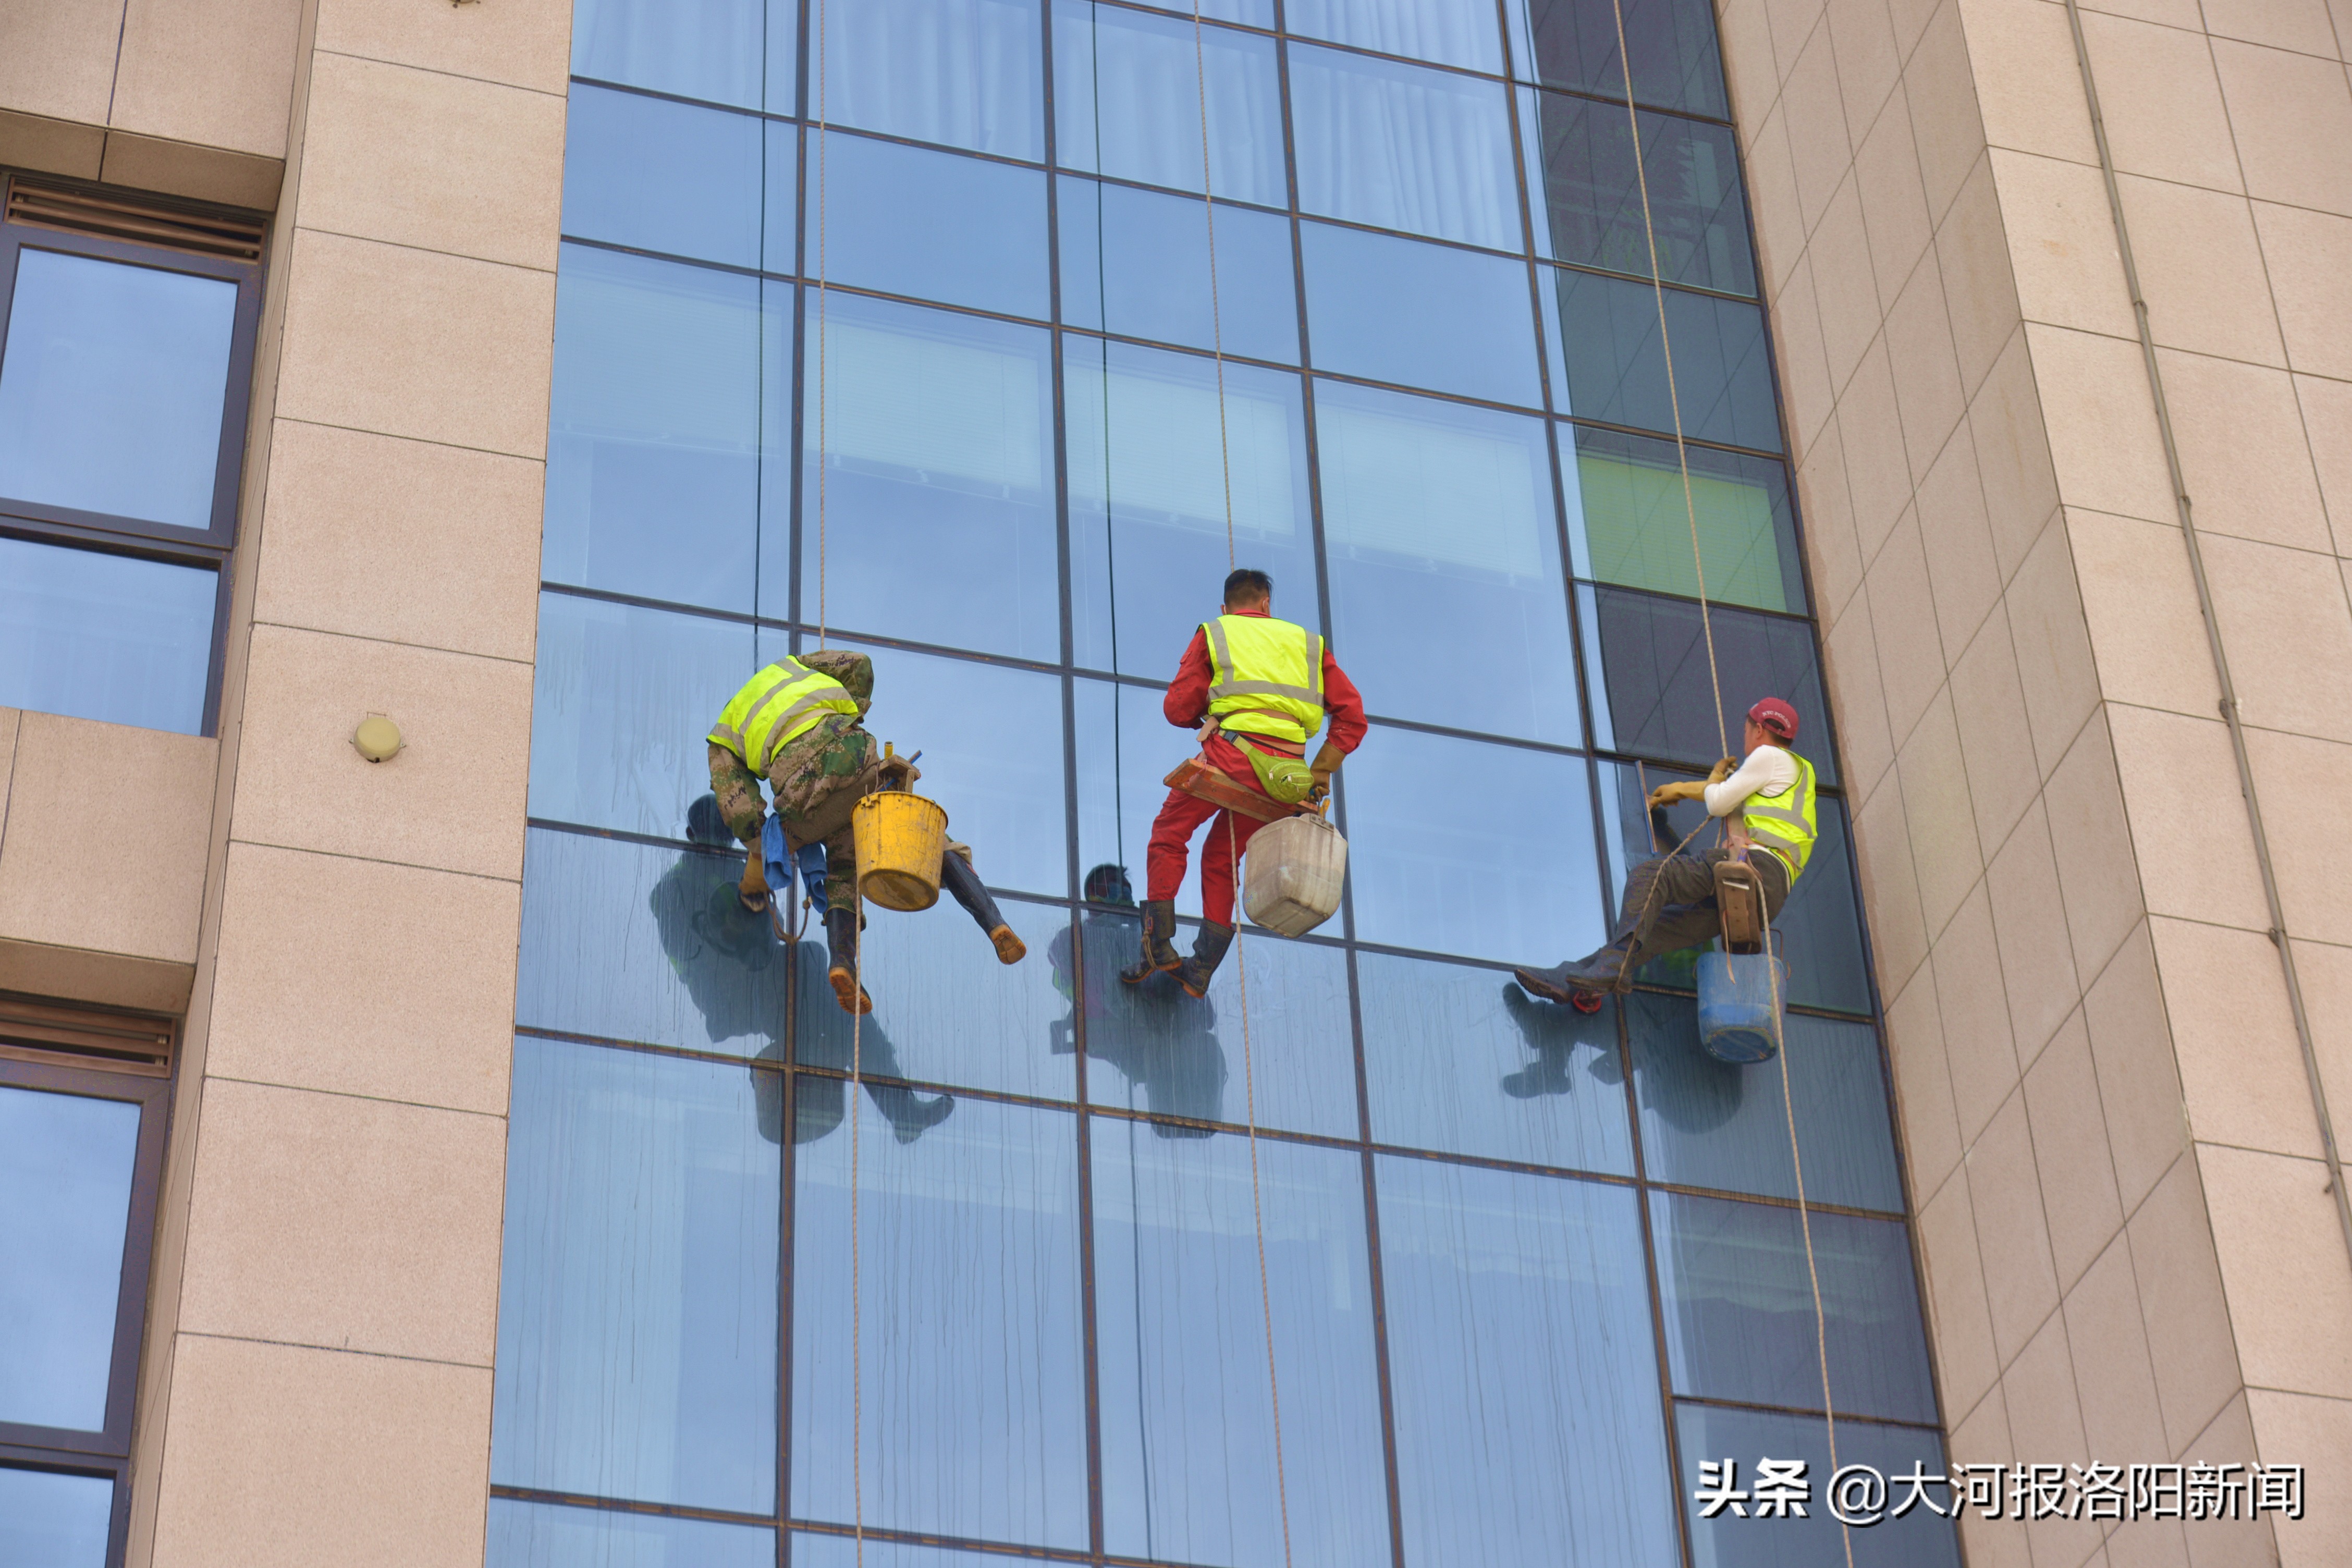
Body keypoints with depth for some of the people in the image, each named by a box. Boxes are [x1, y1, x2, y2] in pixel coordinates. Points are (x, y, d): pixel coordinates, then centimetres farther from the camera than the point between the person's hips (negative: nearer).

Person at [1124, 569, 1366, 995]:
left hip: (1232, 751, -4)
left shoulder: (1215, 633, 16)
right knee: (1221, 860, 18)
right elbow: (1352, 713, 13)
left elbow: (1178, 708, 8)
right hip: (1288, 765, 4)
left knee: (1169, 833, 13)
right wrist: (1321, 772, 12)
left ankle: (1159, 945, -1)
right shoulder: (1307, 643, 23)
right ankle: (1201, 970, 14)